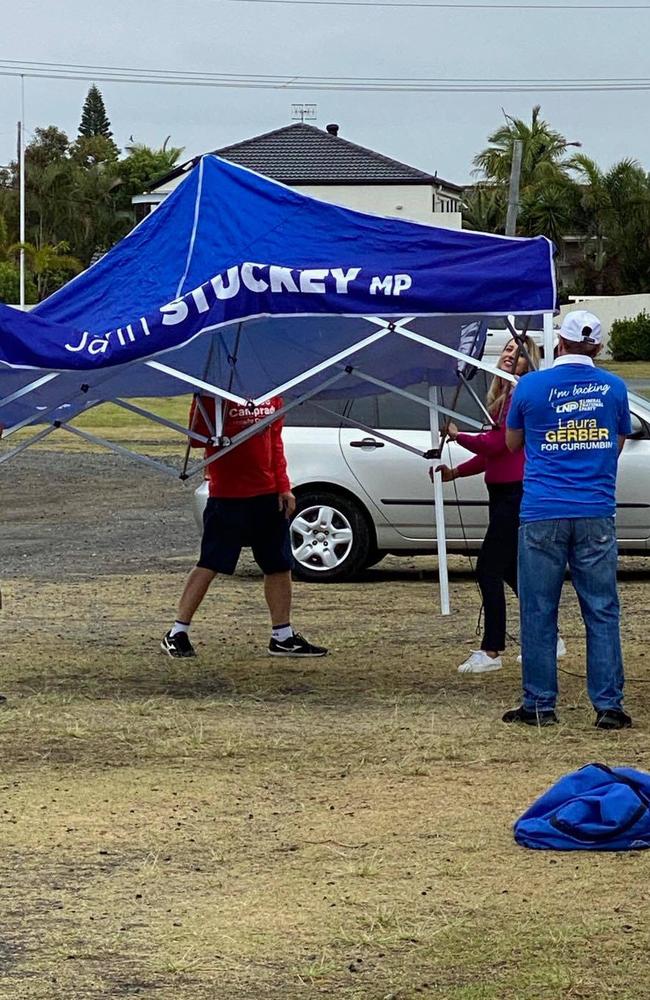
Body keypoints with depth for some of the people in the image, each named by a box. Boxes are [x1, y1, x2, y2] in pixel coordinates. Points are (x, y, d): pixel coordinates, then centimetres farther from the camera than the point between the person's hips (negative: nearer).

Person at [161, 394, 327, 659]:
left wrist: (284, 487, 8)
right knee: (210, 564, -4)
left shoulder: (271, 392, 7)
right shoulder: (213, 395, -10)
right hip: (227, 496, -6)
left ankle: (283, 637, 18)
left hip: (268, 495, 6)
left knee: (280, 566, 8)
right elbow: (196, 437, -16)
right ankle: (177, 634, 6)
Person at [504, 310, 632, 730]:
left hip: (542, 516, -1)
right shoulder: (613, 388, 4)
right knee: (602, 612, 4)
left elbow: (512, 443, 13)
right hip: (596, 514, 1)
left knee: (539, 613, 5)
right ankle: (609, 706, 2)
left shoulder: (531, 387, -1)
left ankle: (540, 705, 7)